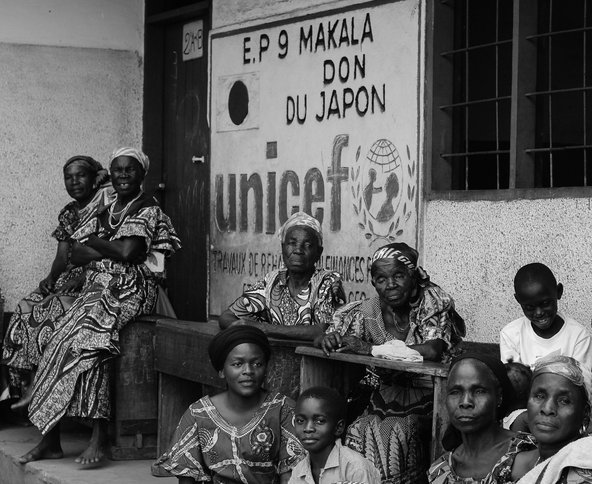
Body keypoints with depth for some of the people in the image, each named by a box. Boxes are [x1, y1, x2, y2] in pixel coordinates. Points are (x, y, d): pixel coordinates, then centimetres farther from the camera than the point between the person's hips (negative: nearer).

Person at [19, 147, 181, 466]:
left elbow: (128, 252, -13)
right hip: (96, 292, 6)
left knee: (87, 342, -31)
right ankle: (50, 439, -20)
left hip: (128, 294, -6)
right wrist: (113, 249, -6)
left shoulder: (148, 211, 1)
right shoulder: (104, 213, 21)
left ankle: (99, 438, -30)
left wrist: (94, 242, 3)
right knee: (58, 342, -17)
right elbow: (76, 255, 11)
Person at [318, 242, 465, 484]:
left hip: (424, 397, -4)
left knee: (394, 434, -28)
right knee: (357, 432, -22)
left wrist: (370, 349, -24)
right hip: (386, 396, 4)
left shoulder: (433, 301, -9)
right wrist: (328, 340, -16)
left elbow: (432, 351, -26)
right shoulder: (369, 310, 2)